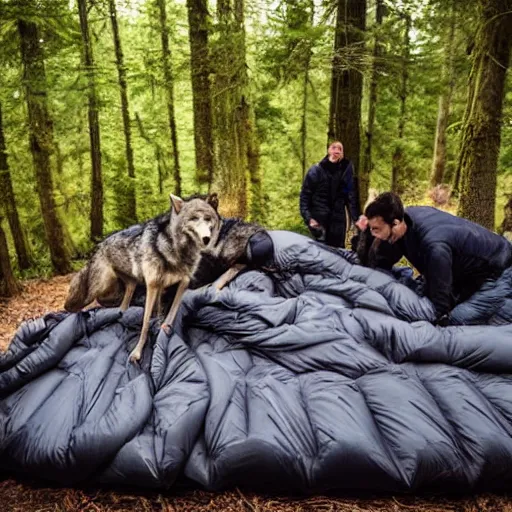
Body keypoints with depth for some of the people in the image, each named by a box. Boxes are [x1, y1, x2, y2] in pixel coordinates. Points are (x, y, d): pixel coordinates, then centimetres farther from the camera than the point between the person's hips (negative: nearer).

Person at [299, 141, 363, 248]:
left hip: (338, 219, 2)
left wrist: (356, 218, -2)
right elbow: (305, 194, -2)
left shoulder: (346, 169, 2)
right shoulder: (316, 170, -3)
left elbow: (351, 195, 4)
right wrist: (308, 218, -11)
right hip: (319, 218, -2)